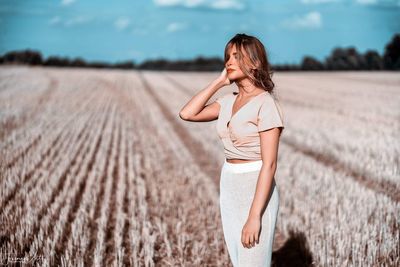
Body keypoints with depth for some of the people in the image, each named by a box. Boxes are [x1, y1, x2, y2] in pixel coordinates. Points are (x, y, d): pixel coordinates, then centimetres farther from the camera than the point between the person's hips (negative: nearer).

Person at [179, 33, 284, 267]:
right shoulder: (229, 101, 9)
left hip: (256, 191, -8)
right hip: (230, 189, 8)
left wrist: (254, 216, -23)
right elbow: (187, 114, 2)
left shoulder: (266, 103, -15)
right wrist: (219, 82, 2)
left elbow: (269, 164, -19)